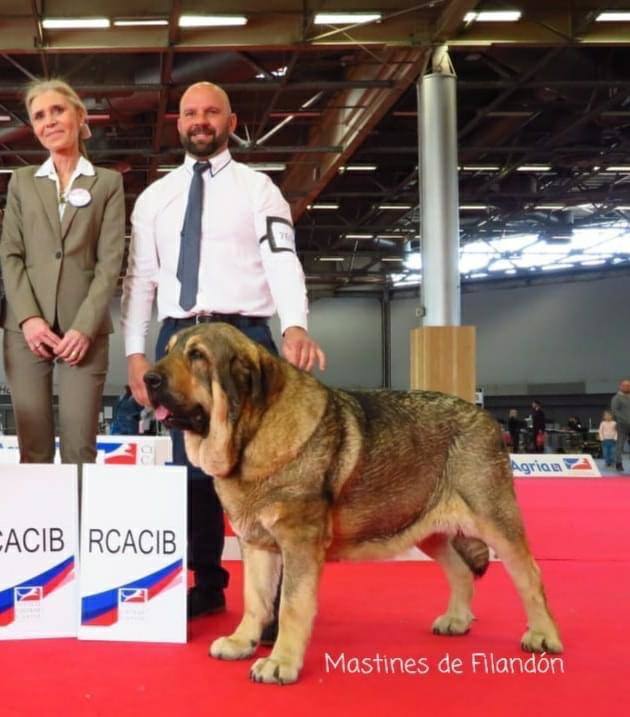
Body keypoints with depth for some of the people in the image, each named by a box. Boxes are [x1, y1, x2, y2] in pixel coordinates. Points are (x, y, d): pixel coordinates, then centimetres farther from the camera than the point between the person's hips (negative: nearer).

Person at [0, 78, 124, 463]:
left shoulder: (108, 183, 9)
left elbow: (111, 260, 1)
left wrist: (84, 326, -11)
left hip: (84, 327, -2)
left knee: (80, 447, -5)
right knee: (33, 446, 0)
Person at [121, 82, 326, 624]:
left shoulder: (258, 189, 3)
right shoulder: (155, 196, 15)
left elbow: (282, 260, -11)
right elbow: (139, 277, 12)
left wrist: (296, 326, -29)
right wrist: (135, 351, 2)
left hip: (243, 336, -4)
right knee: (191, 464, 9)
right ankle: (207, 584, 20)